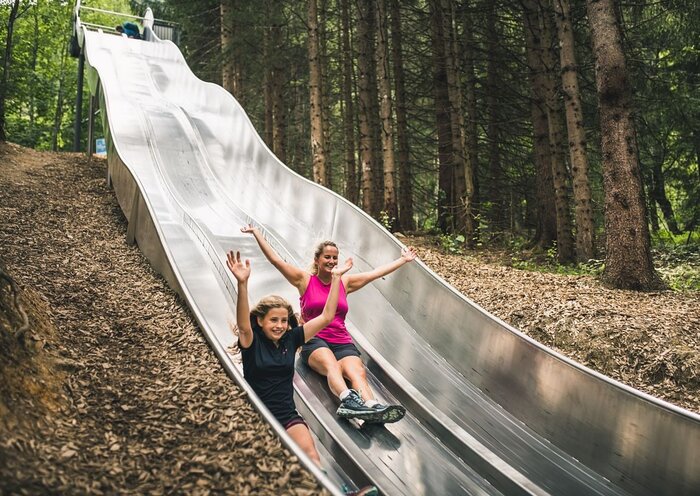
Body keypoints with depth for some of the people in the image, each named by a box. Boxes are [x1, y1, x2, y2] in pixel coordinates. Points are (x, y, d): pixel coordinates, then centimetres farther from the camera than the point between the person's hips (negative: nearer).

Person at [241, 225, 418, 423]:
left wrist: (403, 260, 29)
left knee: (358, 372, -29)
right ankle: (348, 399, -63)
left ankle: (372, 407, -55)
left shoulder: (345, 281, 20)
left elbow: (378, 272, 25)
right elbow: (275, 259, 6)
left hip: (343, 342, 3)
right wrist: (255, 232, 3)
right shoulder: (305, 280, 10)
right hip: (314, 341, -3)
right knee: (332, 365, -37)